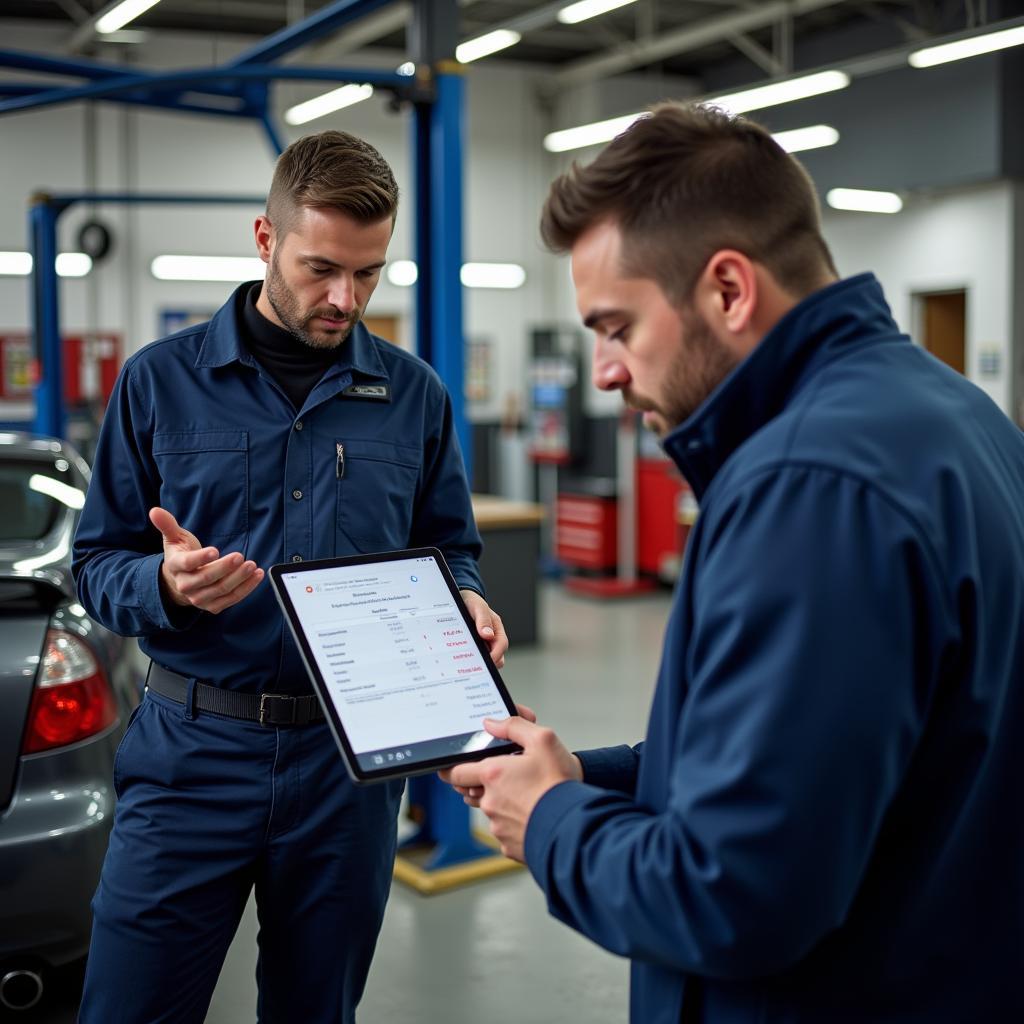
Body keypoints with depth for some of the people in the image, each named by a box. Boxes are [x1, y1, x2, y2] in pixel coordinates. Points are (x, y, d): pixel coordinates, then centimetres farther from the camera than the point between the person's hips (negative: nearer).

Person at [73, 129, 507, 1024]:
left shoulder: (414, 396, 5)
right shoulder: (161, 380, -1)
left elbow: (451, 550, 12)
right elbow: (98, 564, 0)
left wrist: (465, 603, -10)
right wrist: (166, 585, -21)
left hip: (350, 758, 2)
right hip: (193, 755, -1)